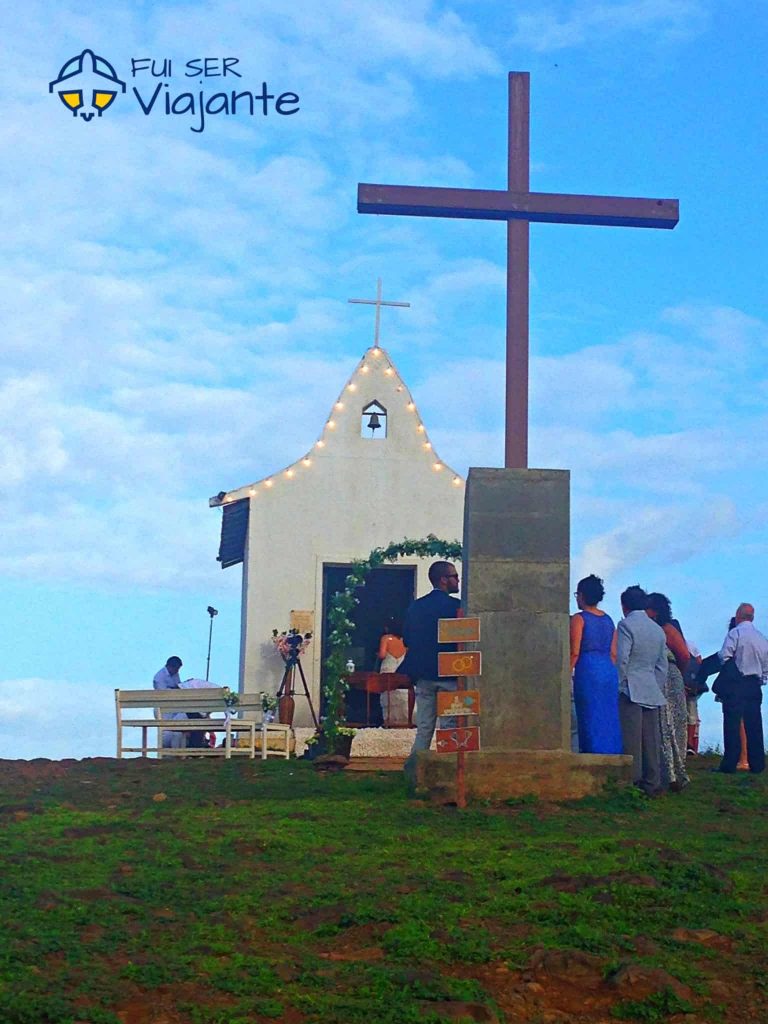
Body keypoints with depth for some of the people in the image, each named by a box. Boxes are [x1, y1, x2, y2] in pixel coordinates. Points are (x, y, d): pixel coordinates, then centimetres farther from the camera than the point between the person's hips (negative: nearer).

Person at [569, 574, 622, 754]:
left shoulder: (579, 619, -3)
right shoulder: (608, 620, 16)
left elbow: (575, 652, -10)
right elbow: (613, 653, 14)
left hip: (587, 671, -6)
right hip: (609, 671, 6)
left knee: (592, 721, -6)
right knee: (609, 721, 8)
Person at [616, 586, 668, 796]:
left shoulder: (626, 625, -7)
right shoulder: (658, 629, 15)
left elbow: (621, 658, -14)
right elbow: (662, 665, 17)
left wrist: (620, 685, -6)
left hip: (631, 691, -7)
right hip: (652, 692, 7)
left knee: (632, 741, -5)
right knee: (651, 741, 8)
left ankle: (633, 784, -6)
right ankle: (652, 784, 10)